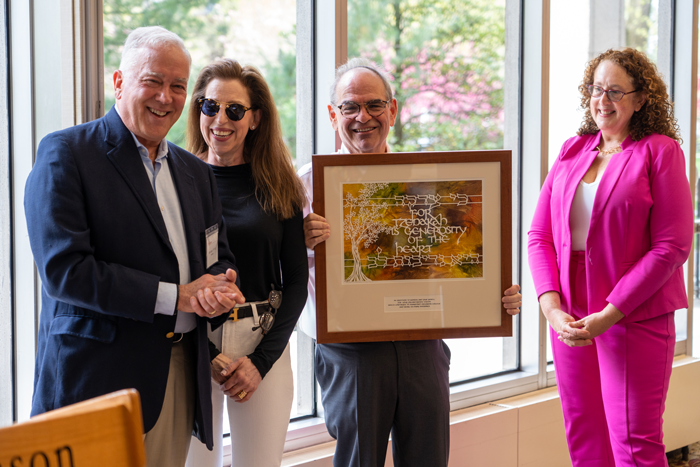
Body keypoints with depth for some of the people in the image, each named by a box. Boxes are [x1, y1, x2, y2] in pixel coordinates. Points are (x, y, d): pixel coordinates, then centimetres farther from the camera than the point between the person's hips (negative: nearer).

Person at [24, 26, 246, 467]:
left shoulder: (196, 172, 15)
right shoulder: (65, 153, -7)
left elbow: (220, 258, 18)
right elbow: (63, 269, -17)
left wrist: (216, 287, -9)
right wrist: (177, 295, -17)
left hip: (182, 376, 6)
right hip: (95, 376, -6)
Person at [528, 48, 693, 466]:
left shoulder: (659, 151, -4)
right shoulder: (572, 151, 11)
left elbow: (672, 247, -10)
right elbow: (540, 235, 8)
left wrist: (609, 314, -15)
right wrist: (551, 307, -7)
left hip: (635, 318, -5)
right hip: (570, 320, 5)